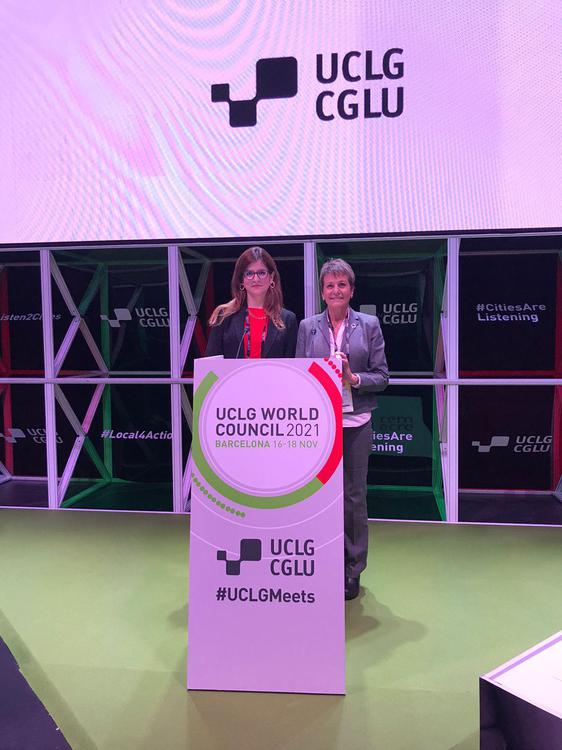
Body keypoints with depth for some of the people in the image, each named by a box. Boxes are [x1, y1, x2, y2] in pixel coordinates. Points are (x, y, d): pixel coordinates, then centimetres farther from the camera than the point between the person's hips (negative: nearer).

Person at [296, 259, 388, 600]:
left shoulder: (369, 324, 4)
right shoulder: (308, 327, 7)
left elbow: (382, 377, 2)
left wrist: (354, 378, -15)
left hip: (355, 422, 0)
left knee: (354, 496, 6)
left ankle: (352, 571, 21)